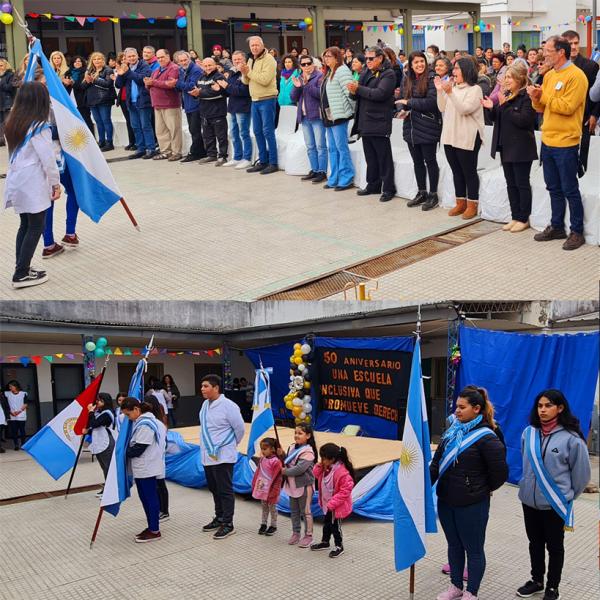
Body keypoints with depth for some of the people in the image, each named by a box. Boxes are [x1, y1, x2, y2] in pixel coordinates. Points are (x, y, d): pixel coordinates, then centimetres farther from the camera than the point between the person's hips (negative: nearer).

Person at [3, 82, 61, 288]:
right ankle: (21, 274, 0)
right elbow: (48, 159, -14)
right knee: (36, 227, 0)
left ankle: (21, 268, 18)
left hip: (17, 182, 8)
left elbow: (15, 153, 14)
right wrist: (56, 183, -5)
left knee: (25, 225, 15)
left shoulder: (12, 124, 8)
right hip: (33, 185, -7)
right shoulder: (39, 127, -15)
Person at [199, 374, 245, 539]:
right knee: (214, 490, 18)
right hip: (208, 455, 8)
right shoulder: (205, 404, 6)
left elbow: (240, 428, -10)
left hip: (222, 456, -8)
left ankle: (228, 524, 7)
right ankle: (219, 518, 32)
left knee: (225, 491, -1)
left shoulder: (228, 406, -17)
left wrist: (232, 444, 3)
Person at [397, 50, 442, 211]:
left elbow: (432, 102, -19)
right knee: (417, 161, 13)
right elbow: (402, 99, 13)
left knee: (430, 161, 2)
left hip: (427, 127, -6)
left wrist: (409, 103, -16)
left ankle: (433, 195, 10)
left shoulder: (431, 79, -10)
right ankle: (421, 193, 24)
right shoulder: (407, 79, 11)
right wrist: (403, 109, -9)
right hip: (411, 126, 6)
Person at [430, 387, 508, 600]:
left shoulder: (486, 438, -16)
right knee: (454, 545, 20)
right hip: (446, 501, 7)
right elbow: (437, 463, 8)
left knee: (473, 549, 9)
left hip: (471, 505, -7)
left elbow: (500, 472, -13)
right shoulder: (452, 431, 5)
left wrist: (483, 490, 1)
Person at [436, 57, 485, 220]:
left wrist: (450, 93, -27)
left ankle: (472, 205, 7)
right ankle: (460, 203, 21)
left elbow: (464, 109, -20)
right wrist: (440, 91, 0)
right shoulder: (452, 87, 13)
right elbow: (442, 109, 12)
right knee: (456, 171, 12)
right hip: (450, 136, 7)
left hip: (467, 138, -7)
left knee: (469, 171, 0)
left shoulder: (475, 89, -9)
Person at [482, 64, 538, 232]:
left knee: (522, 184, 0)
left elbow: (524, 120, -24)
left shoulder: (527, 96, -13)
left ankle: (524, 219, 9)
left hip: (521, 148, -8)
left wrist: (505, 106, -21)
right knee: (511, 184, 11)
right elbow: (498, 119, 18)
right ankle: (515, 217, 19)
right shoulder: (506, 95, 13)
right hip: (506, 146, 8)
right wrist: (492, 108, -1)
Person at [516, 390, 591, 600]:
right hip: (529, 500, 4)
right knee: (535, 543, 19)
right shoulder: (529, 433, -3)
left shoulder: (571, 438, -16)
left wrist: (567, 496, 5)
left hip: (556, 504, -4)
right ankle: (536, 581, 37)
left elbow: (582, 473, -5)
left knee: (554, 546, 13)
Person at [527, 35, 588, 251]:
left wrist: (543, 96, -16)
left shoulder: (576, 76, -12)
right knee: (554, 188, 15)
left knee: (570, 190, 0)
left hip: (565, 143, -7)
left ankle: (577, 231, 9)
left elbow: (567, 107, -20)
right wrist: (536, 98, -6)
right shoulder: (549, 75, 11)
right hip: (548, 140, 7)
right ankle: (556, 227, 25)